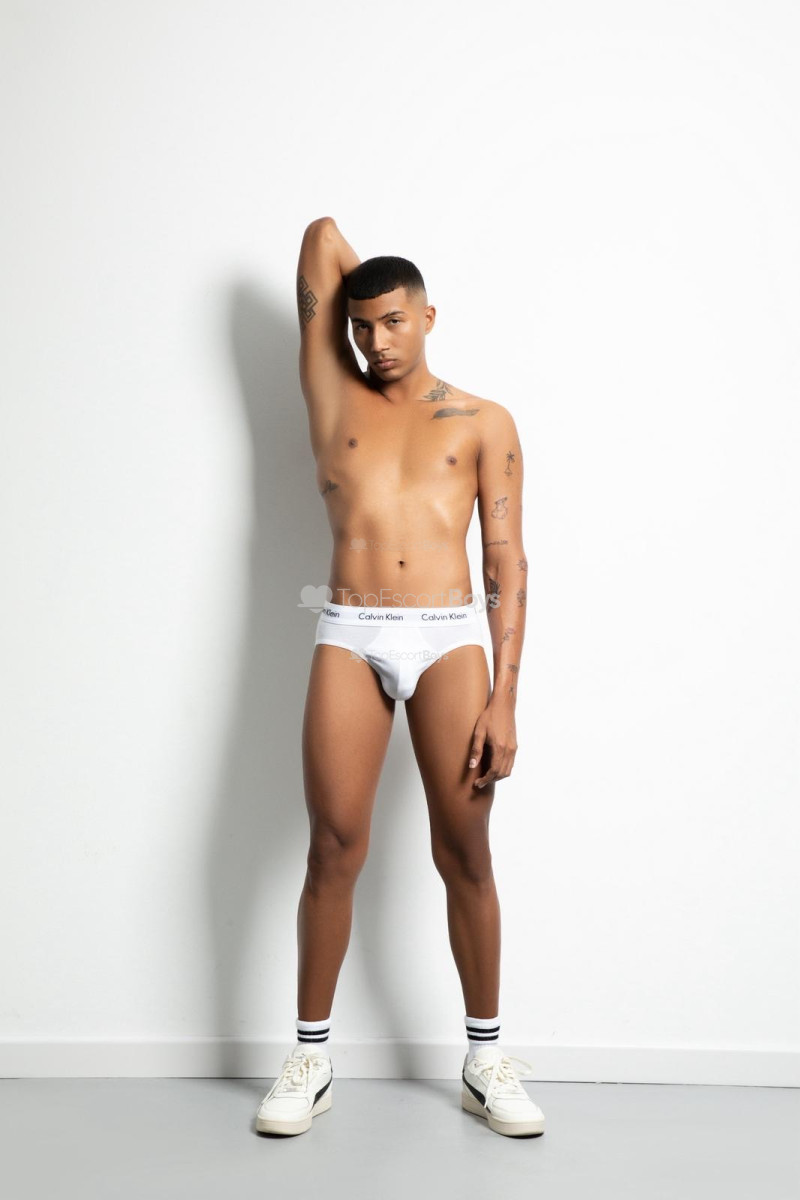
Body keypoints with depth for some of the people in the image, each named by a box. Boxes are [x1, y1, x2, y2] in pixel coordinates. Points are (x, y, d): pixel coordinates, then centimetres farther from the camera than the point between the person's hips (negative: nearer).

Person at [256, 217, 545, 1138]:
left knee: (465, 856, 4)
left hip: (450, 639, -1)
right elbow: (323, 235, 17)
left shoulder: (484, 423, 11)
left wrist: (504, 697, -4)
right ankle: (311, 1056, 16)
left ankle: (485, 1058, 19)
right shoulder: (334, 397, 15)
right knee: (334, 849, 0)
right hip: (350, 639, 1)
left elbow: (507, 561, 4)